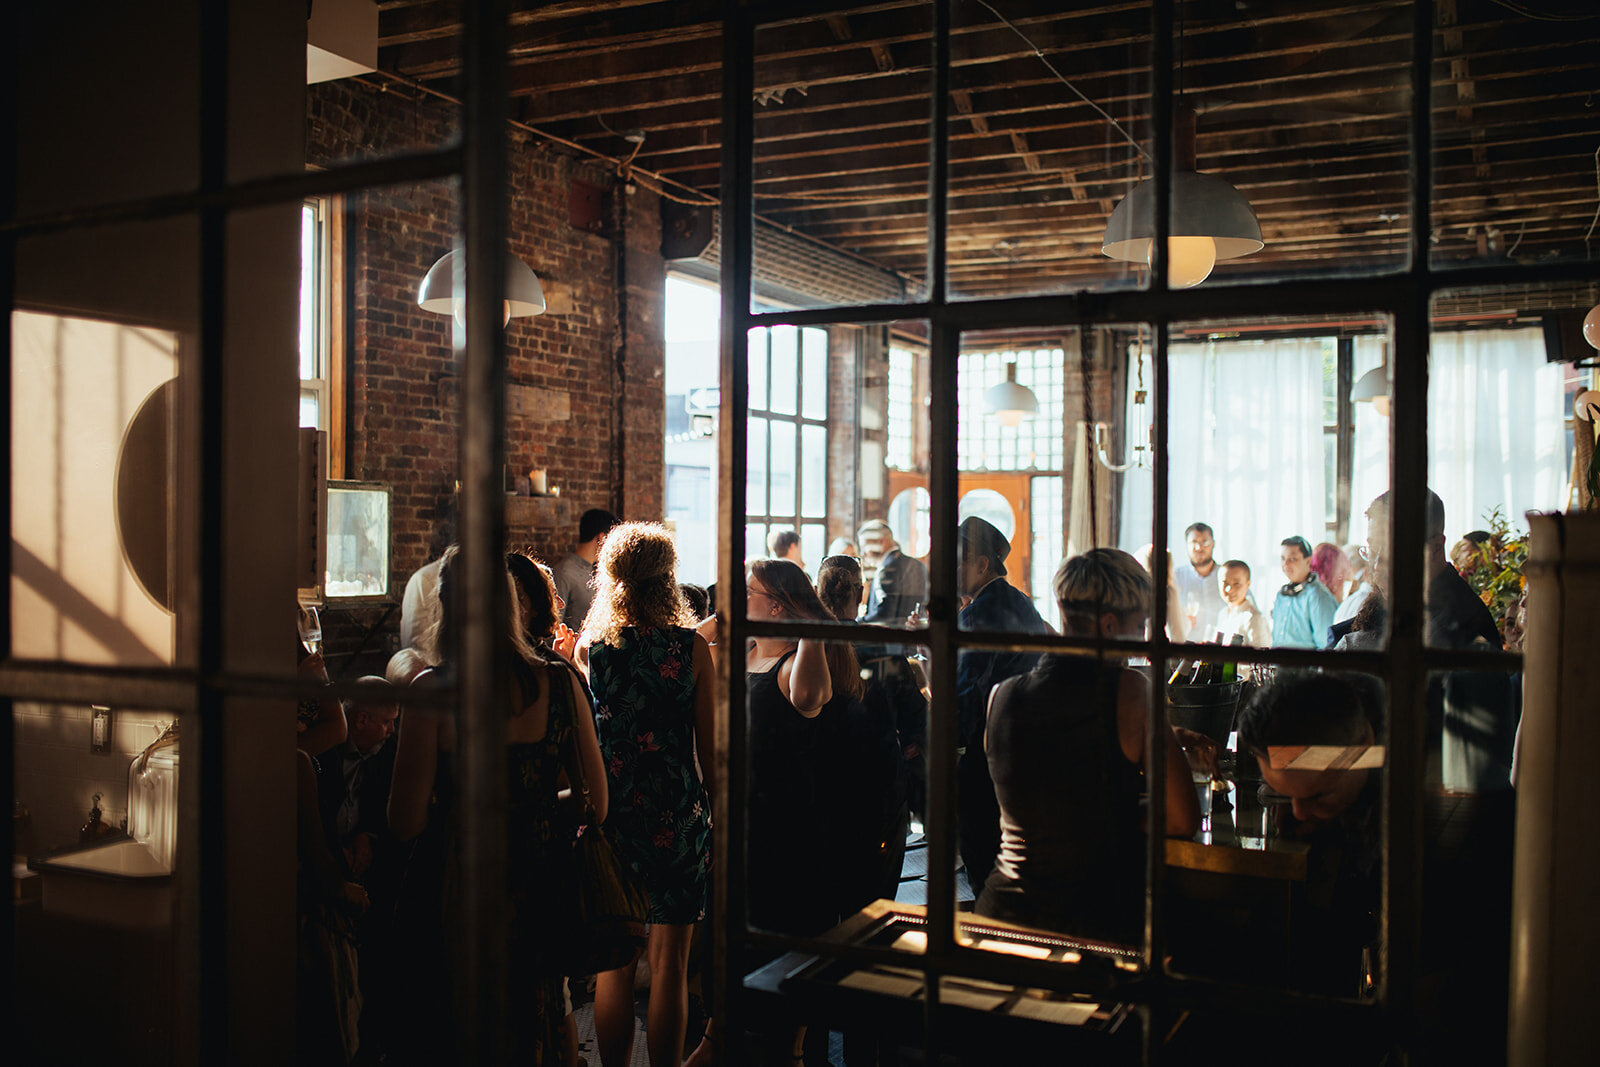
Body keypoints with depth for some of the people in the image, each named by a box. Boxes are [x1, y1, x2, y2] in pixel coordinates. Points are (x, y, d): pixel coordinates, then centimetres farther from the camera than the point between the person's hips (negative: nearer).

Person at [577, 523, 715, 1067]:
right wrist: (716, 817, 8)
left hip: (609, 814, 2)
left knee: (614, 963, 12)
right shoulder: (692, 648, -7)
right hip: (677, 815, -2)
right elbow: (709, 746, -2)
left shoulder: (589, 645, -2)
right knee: (669, 962, 8)